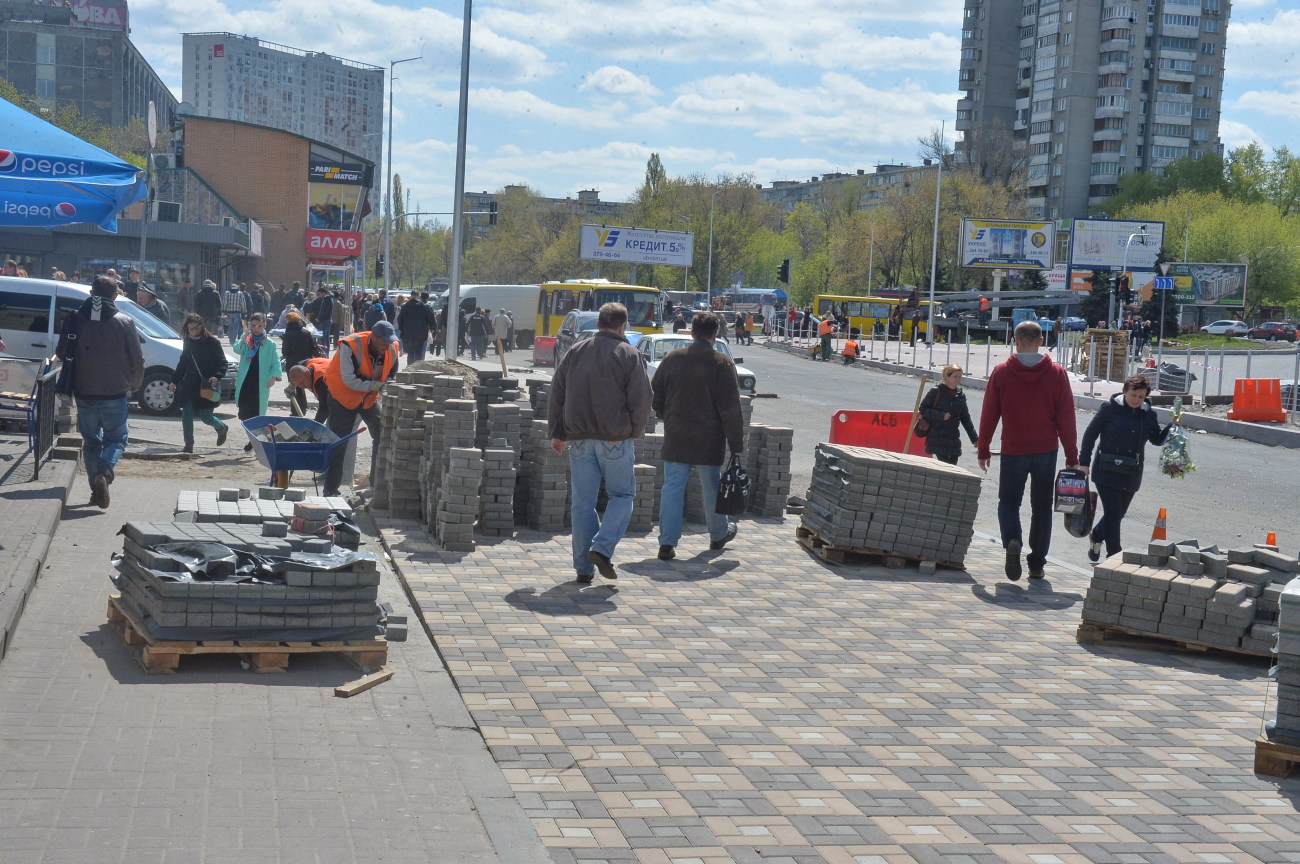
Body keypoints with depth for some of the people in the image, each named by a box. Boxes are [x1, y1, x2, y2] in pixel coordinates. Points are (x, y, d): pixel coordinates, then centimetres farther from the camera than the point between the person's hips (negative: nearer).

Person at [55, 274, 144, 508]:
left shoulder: (74, 320, 0)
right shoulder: (124, 322, -7)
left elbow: (62, 354, 6)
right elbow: (137, 361, -4)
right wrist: (133, 385, 13)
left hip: (84, 394, 2)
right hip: (114, 394, -2)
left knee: (91, 440, 16)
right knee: (116, 438, 10)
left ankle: (96, 489, 13)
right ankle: (105, 471, -18)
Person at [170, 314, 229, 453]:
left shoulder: (212, 342, -8)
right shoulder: (188, 342, 8)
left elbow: (222, 363, -7)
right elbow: (183, 362, 19)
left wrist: (216, 376, -24)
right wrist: (175, 380, 20)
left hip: (206, 386, -5)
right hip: (189, 385, 5)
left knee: (205, 417, -1)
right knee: (186, 415, -2)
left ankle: (221, 428, 31)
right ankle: (188, 444, 8)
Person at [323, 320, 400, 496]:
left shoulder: (392, 350, -12)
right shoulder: (350, 346, -29)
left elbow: (391, 381, -1)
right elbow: (349, 380, -31)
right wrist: (376, 385, -38)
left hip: (369, 398, 5)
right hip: (344, 396, -5)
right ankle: (331, 489, -1)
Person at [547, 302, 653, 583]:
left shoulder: (575, 352, 9)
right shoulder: (629, 355, -3)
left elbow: (556, 396, 10)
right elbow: (641, 400, -6)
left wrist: (556, 433, 16)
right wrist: (634, 432, 8)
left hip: (578, 439, 3)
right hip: (615, 439, -3)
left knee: (582, 502, 6)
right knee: (622, 494, 10)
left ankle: (584, 566, 7)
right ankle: (602, 548, -8)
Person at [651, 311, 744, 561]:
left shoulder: (672, 359, 2)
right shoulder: (722, 363, -8)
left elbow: (656, 398, 10)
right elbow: (731, 409, -10)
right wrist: (736, 444, -7)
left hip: (675, 439, 2)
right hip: (709, 441, -2)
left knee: (673, 487, 4)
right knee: (711, 488, 14)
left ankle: (667, 543, -2)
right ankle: (719, 535, 33)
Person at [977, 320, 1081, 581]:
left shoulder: (1001, 372, -4)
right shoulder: (1057, 374, -2)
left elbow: (989, 414, -1)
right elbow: (1066, 418, -1)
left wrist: (983, 449, 9)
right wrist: (1072, 456, 5)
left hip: (1013, 451, -1)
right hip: (1046, 451, 1)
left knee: (1008, 502, 12)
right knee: (1042, 507, 12)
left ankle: (1012, 541, -17)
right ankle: (1036, 564, 13)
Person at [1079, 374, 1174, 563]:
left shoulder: (1148, 413, 4)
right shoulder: (1109, 408, -8)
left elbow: (1157, 439, 9)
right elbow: (1090, 434, -4)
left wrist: (1172, 426, -10)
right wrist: (1084, 462, -6)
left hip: (1131, 474, 5)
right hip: (1106, 471, -5)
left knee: (1118, 513, 14)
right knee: (1113, 512, -10)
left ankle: (1096, 537, 41)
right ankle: (1114, 555, -1)